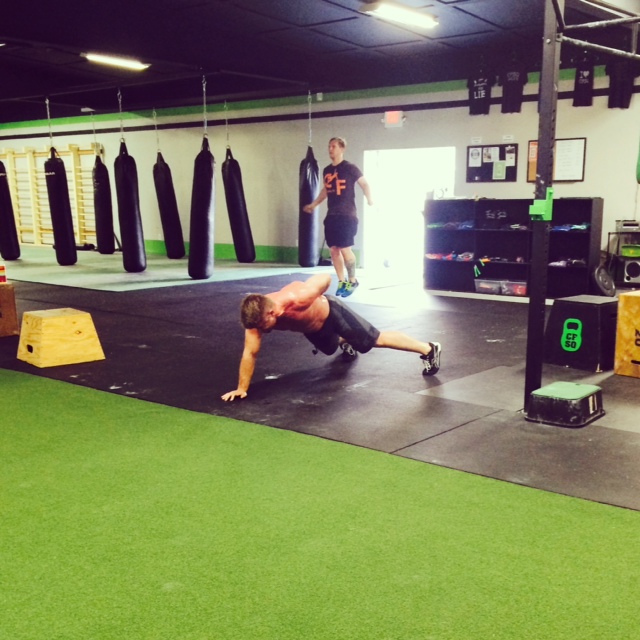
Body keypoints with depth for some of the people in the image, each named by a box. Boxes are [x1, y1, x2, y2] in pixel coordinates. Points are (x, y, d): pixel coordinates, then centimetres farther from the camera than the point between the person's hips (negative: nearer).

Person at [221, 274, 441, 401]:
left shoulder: (298, 298, -46)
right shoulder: (256, 315, -33)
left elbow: (325, 277, -29)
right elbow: (250, 353, -27)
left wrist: (317, 300, -15)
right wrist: (241, 388, -28)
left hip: (332, 313, -5)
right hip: (311, 329, 5)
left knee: (377, 340, 1)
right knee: (332, 348, 35)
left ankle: (428, 349, 17)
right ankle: (346, 343, 71)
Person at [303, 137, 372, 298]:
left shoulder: (349, 168, -5)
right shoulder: (326, 170, 13)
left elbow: (364, 184, -5)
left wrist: (370, 200, -21)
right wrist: (314, 204, 30)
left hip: (347, 215, -7)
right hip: (331, 215, 7)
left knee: (345, 248, -10)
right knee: (333, 249, 4)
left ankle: (352, 281, 6)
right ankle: (342, 282, 13)